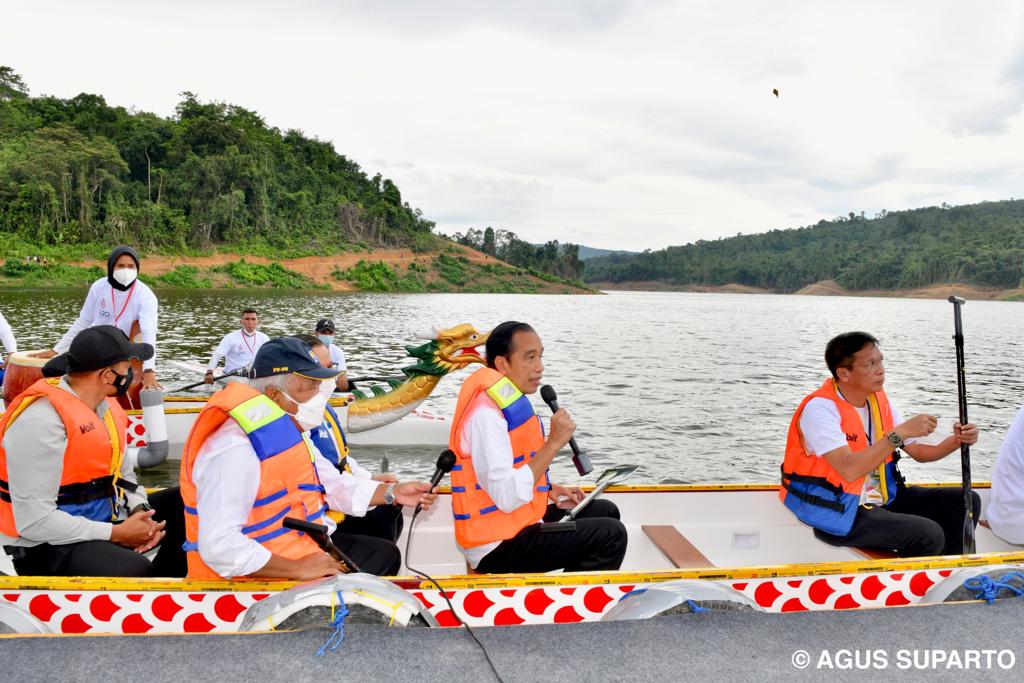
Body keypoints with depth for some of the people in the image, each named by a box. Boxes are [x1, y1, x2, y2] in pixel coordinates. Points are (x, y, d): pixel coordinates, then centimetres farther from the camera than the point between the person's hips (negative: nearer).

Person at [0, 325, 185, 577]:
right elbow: (34, 521, -24)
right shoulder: (41, 420, -22)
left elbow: (123, 474, 15)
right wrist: (116, 534, -20)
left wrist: (141, 511, -5)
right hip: (47, 546, -9)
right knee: (135, 572, -34)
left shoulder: (108, 407, 5)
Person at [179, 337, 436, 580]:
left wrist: (392, 493, 4)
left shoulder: (290, 432, 7)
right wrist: (297, 569, -29)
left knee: (384, 554, 16)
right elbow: (218, 546, -33)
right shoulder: (236, 450, -27)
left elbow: (333, 486, 15)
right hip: (260, 576, -10)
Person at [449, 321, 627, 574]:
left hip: (516, 521, 10)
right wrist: (553, 443, -27)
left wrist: (549, 491, 5)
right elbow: (507, 498, -31)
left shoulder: (509, 400, 8)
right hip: (497, 547, -10)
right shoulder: (485, 413, -24)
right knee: (611, 534, -14)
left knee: (605, 511, 18)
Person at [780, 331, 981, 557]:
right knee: (928, 536, -22)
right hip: (836, 513, -8)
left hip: (882, 498, 9)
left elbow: (918, 452, 11)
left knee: (965, 502, 4)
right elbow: (849, 470, -32)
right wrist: (899, 433, -29)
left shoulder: (879, 400, 6)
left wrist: (956, 441, -9)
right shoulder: (820, 408, -21)